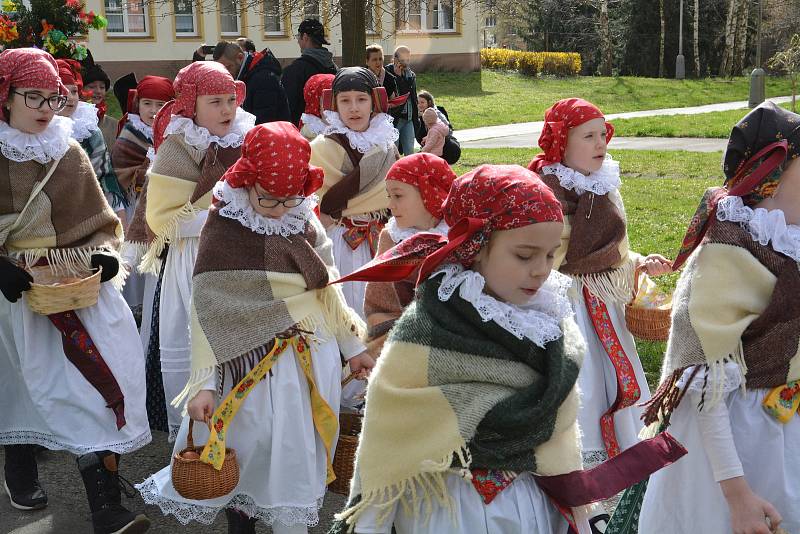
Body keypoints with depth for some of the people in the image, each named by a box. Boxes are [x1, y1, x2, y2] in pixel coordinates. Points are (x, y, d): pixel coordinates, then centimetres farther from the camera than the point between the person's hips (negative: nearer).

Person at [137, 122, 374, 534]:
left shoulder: (306, 224, 2)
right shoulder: (223, 229, -11)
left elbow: (327, 289, 14)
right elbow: (207, 310, -12)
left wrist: (352, 346, 17)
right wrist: (204, 383, -16)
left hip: (313, 356, 4)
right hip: (252, 360, -4)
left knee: (299, 452, 10)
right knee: (249, 450, 5)